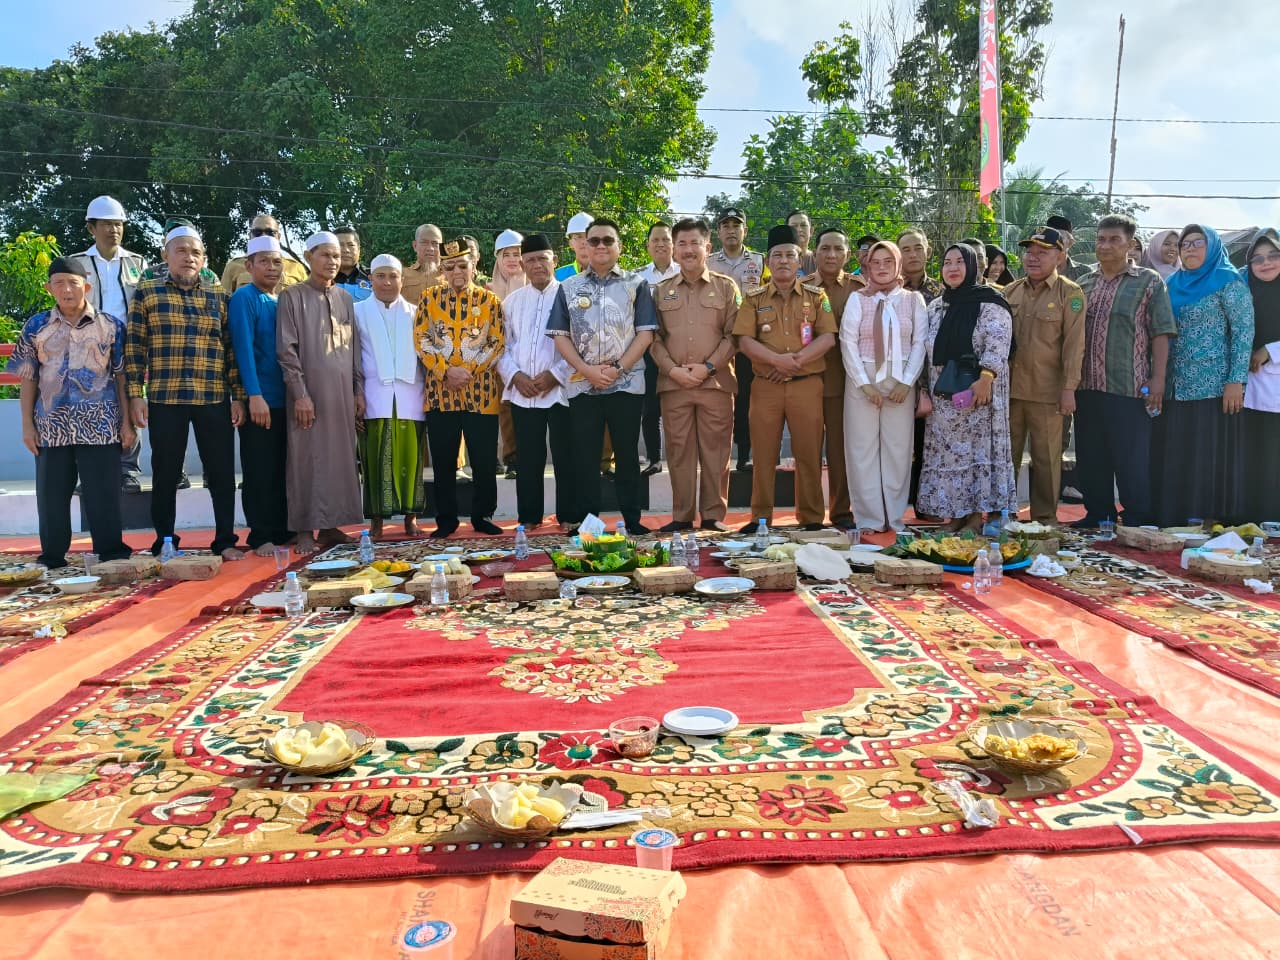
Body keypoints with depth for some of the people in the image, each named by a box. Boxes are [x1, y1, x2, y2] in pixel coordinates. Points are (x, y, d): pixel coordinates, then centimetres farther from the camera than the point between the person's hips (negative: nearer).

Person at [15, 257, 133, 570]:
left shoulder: (111, 326, 3)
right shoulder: (35, 327, 8)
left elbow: (122, 376, 4)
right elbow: (28, 379, 10)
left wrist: (126, 421, -1)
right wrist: (27, 424, 4)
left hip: (100, 425, -2)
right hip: (51, 426, 2)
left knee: (103, 492, 1)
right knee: (52, 493, 8)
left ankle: (111, 552, 9)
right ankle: (53, 557, 18)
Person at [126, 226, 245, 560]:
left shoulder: (217, 299, 12)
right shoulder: (147, 292, 6)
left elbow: (230, 350, 10)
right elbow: (134, 346, 2)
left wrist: (237, 395, 4)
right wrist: (136, 394, -5)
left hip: (215, 400, 2)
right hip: (165, 400, -1)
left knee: (222, 472, 3)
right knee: (165, 475, 6)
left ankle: (225, 541, 13)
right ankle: (164, 544, 17)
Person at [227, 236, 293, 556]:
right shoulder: (244, 298, -6)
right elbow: (243, 348, -15)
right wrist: (255, 395, -23)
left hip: (284, 398, 6)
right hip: (259, 399, -6)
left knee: (283, 468, 11)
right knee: (260, 470, 0)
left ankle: (283, 530, 20)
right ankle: (261, 537, 7)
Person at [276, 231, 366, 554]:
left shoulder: (346, 298, 14)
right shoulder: (292, 297, 0)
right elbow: (286, 350, -6)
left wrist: (359, 390, 9)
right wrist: (299, 393, -13)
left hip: (343, 393, 5)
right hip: (308, 393, -4)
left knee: (340, 458, 6)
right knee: (307, 459, -2)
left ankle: (331, 525, 14)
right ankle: (306, 530, 4)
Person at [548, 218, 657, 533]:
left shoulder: (636, 285, 6)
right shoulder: (568, 287, 9)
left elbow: (645, 333, -1)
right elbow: (560, 336, 4)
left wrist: (618, 368, -12)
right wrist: (588, 370, -9)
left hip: (626, 384, -1)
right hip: (582, 385, 1)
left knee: (627, 454, 4)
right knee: (586, 456, 5)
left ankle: (631, 520, 12)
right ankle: (585, 521, 12)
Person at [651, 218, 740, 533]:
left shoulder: (726, 287, 7)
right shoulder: (661, 291, 12)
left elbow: (733, 335, 1)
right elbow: (654, 337, 8)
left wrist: (708, 367, -10)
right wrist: (672, 369, -7)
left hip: (716, 382, -1)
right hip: (673, 383, 2)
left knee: (716, 452, 2)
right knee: (679, 451, 4)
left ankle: (714, 515, 12)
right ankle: (681, 516, 12)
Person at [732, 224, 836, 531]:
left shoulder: (816, 296, 9)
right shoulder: (753, 298, 9)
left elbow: (828, 338, -1)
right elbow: (745, 341, -2)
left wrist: (796, 361, -13)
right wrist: (777, 359, -16)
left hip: (807, 384, 0)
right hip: (765, 386, 0)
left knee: (809, 453, 3)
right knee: (764, 455, 3)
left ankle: (811, 518, 12)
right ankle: (760, 518, 11)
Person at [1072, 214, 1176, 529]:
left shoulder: (1149, 282, 1)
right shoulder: (1084, 284, 13)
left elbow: (1160, 333, -3)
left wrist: (1158, 378, -11)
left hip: (1129, 388, -4)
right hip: (1087, 386, 5)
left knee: (1132, 459, 0)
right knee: (1090, 456, 10)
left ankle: (1137, 520, 11)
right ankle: (1098, 512, 22)